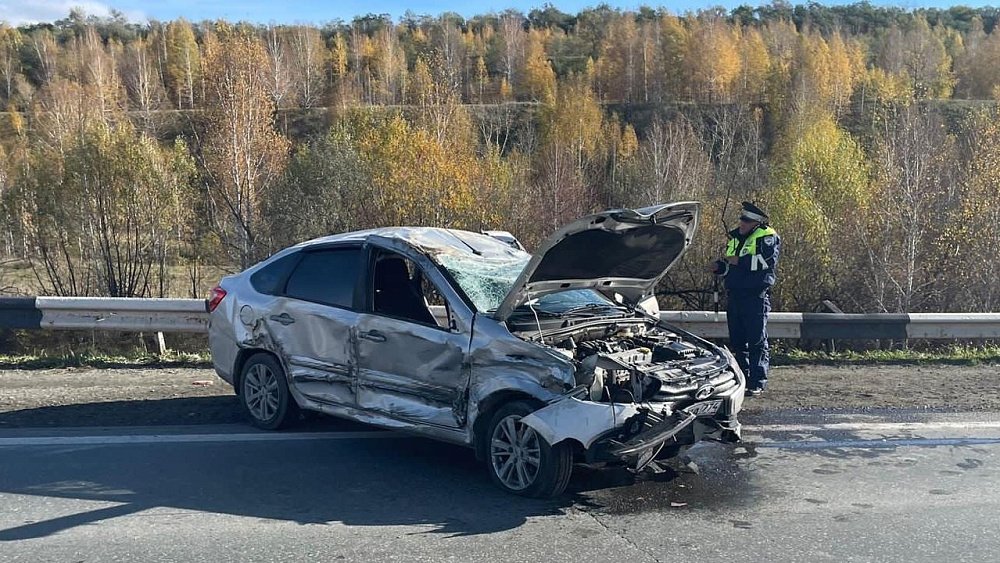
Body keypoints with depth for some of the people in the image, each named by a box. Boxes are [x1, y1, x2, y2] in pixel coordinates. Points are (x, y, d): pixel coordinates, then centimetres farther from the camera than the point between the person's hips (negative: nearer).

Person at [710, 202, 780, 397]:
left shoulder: (767, 236, -4)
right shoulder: (735, 237, 20)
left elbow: (767, 260, -21)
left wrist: (739, 261, -18)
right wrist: (719, 267, 8)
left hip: (756, 295, -8)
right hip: (735, 294, 8)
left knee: (757, 341, -6)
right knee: (737, 341, 10)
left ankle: (757, 383, -3)